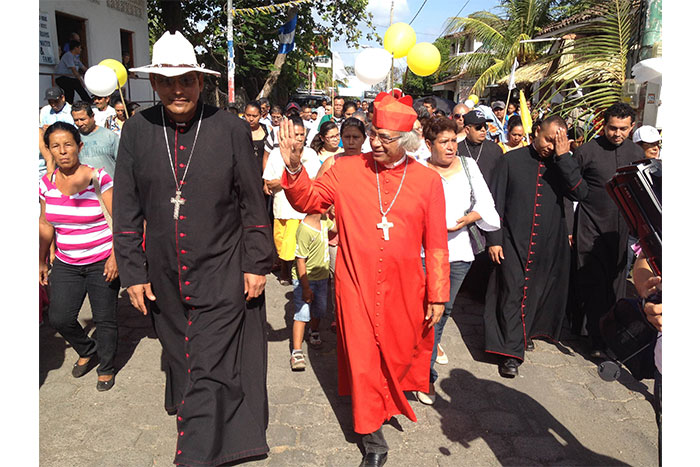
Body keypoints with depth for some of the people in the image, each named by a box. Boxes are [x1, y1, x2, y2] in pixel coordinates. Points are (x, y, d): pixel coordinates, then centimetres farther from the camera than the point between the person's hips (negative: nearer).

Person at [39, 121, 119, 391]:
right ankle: (87, 350, 33)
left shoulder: (99, 178, -12)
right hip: (66, 264, 4)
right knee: (59, 318, 2)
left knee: (104, 319, 3)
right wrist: (42, 262, 15)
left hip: (102, 262, -4)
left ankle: (106, 368, 27)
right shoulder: (47, 184, 3)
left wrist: (115, 256, -18)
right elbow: (45, 225, 14)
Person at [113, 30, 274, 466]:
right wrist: (133, 272, 3)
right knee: (180, 359, 18)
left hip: (222, 275, -3)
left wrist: (257, 264, -3)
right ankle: (187, 408, 42)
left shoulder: (231, 129, -6)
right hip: (165, 278, 3)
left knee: (209, 369, -1)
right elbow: (127, 209, 4)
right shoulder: (138, 130, 0)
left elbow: (254, 203, -2)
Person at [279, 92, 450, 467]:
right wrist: (294, 168, -17)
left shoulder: (427, 180, -2)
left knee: (399, 354, 19)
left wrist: (437, 295, -1)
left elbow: (436, 243, -1)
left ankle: (392, 396, 52)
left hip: (403, 291, 1)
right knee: (362, 360, 5)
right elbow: (308, 201, 2)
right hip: (357, 287, 0)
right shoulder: (346, 170, -2)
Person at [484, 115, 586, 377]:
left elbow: (579, 193, -13)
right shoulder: (513, 160, 0)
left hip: (548, 244, 3)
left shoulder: (563, 164, 5)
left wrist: (564, 156, -14)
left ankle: (527, 332, 38)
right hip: (514, 240, -2)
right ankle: (511, 351, 4)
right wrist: (493, 238, -5)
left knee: (536, 292, 14)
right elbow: (497, 201, 0)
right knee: (512, 293, -3)